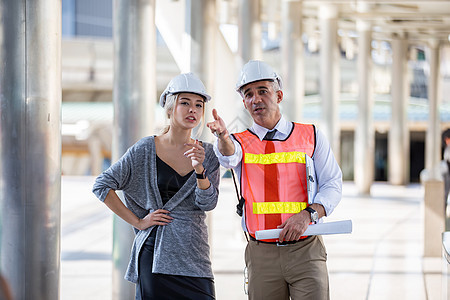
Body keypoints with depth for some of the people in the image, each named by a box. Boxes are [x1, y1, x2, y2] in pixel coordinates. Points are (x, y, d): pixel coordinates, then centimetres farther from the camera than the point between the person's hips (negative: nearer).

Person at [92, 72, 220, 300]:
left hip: (193, 254, 2)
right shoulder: (146, 150, -2)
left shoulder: (208, 154, 7)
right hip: (155, 254, -2)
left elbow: (207, 203, -3)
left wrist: (199, 169, -20)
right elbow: (102, 186, -2)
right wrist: (138, 222, -4)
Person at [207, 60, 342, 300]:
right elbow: (228, 156, -16)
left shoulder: (311, 136, 8)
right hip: (261, 255, 1)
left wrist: (307, 215, -14)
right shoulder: (240, 143, 9)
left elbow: (333, 184, 4)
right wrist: (222, 137, -39)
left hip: (306, 252, -1)